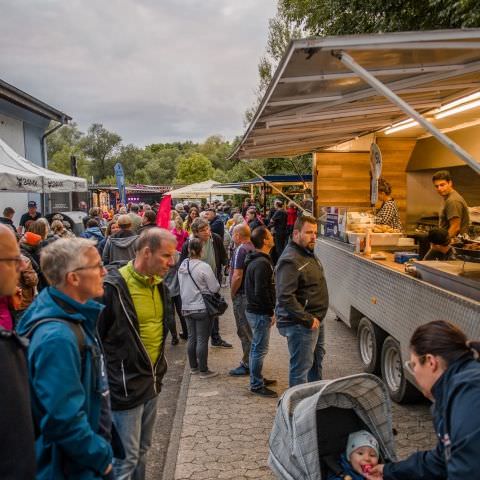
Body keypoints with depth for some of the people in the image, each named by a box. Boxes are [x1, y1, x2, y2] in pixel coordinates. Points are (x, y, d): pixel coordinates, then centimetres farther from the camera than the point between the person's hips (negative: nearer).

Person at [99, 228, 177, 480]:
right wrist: (106, 381, -11)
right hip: (125, 386, -7)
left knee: (142, 450, 20)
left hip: (152, 382, 7)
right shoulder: (113, 287, -20)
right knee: (126, 458, 4)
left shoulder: (158, 284, 5)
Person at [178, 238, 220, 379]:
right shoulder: (204, 267, -18)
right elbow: (215, 288, -13)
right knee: (202, 340, 2)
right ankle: (203, 370, 11)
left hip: (187, 307, 6)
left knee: (192, 338, 16)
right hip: (202, 308, -6)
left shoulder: (182, 266, 2)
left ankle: (193, 366, 29)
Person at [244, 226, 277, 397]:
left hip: (254, 309, 10)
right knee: (260, 349, 0)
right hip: (261, 312, -10)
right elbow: (261, 292, -26)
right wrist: (271, 312, -16)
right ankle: (256, 385, 10)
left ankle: (256, 379, 33)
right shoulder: (262, 263, -22)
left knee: (256, 346, 20)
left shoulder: (255, 260, 11)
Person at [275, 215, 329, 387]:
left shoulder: (308, 253, 9)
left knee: (316, 360, 25)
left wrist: (317, 318, 15)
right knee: (301, 367, 1)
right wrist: (308, 320, -24)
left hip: (316, 320, 11)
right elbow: (285, 297, -30)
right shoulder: (290, 260, -24)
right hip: (301, 325, -11)